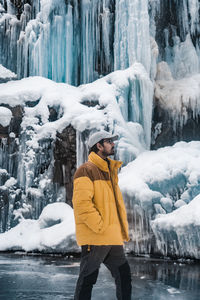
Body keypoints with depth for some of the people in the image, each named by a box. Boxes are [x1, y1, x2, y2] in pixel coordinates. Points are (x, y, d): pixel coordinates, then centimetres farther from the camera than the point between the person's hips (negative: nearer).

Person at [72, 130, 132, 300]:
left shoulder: (110, 171, 20)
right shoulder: (86, 171, -8)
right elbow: (81, 203, -18)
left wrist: (123, 230, 15)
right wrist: (100, 227, -19)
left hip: (113, 238, 8)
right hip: (94, 238, -8)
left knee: (123, 274, 10)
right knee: (87, 278, 0)